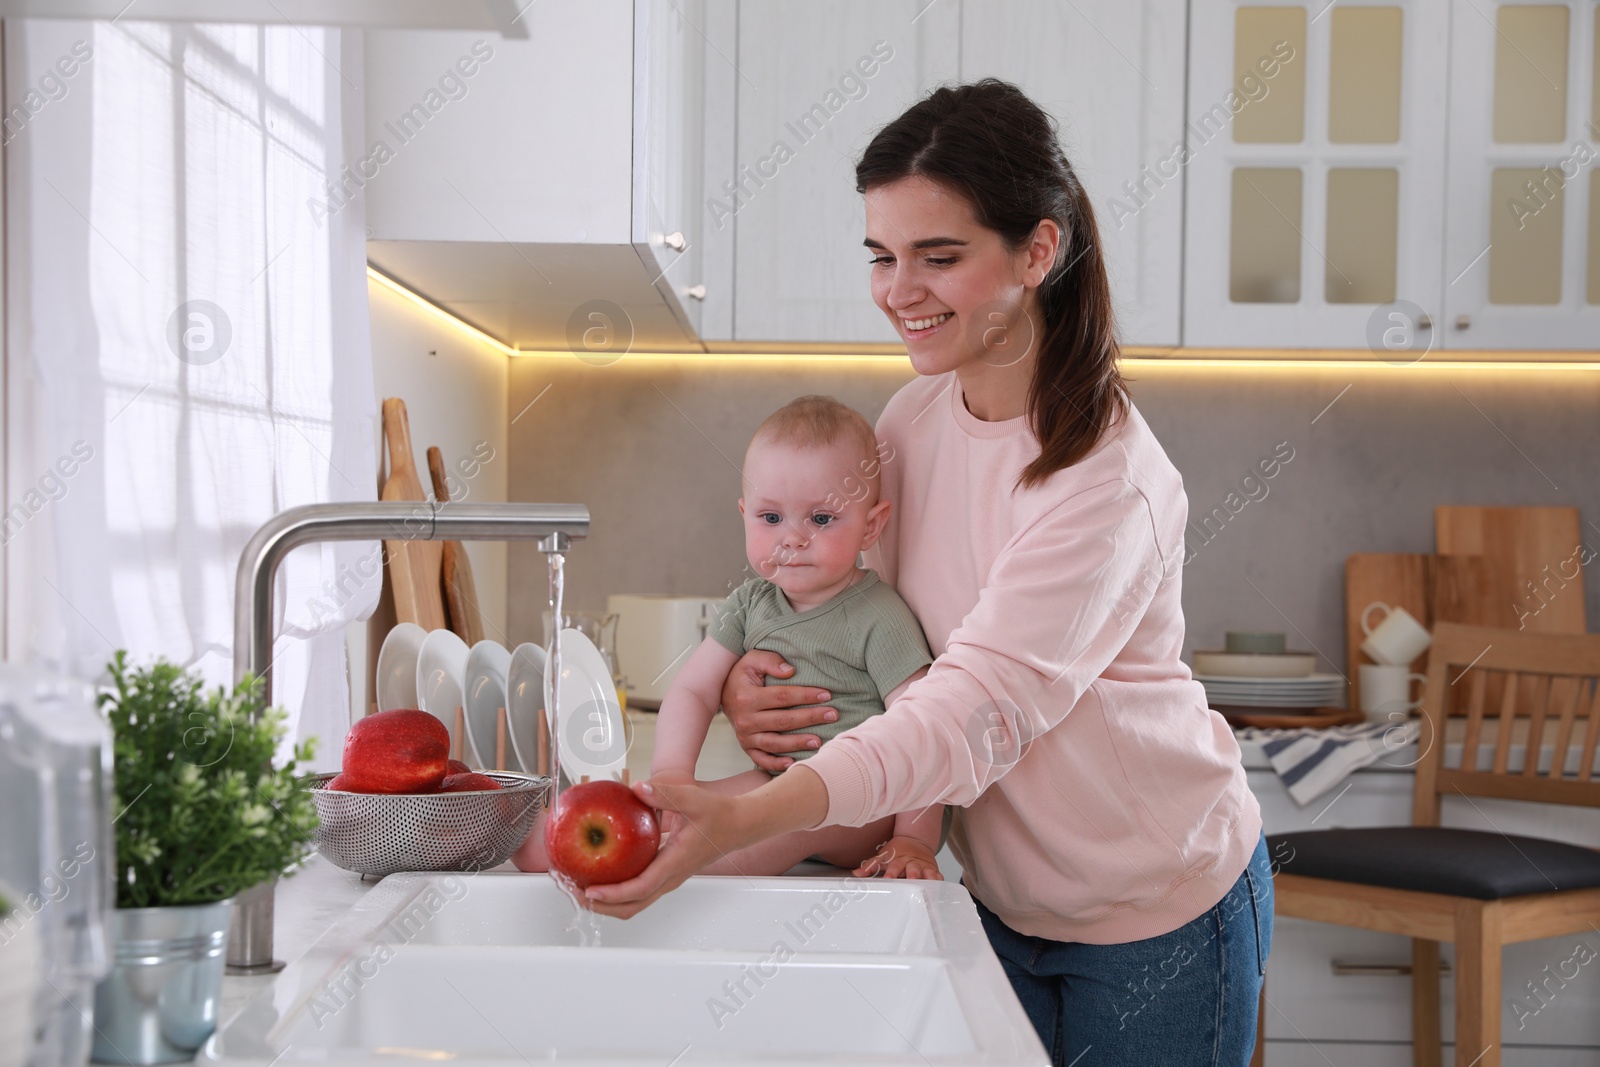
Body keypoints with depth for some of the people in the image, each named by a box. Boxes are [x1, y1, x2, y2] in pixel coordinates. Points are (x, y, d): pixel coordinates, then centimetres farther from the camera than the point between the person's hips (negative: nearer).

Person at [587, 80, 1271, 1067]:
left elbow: (977, 714, -35)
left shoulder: (1110, 482, -28)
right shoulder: (916, 416, -5)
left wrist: (739, 821, -46)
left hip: (1159, 912, -5)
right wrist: (751, 681, -16)